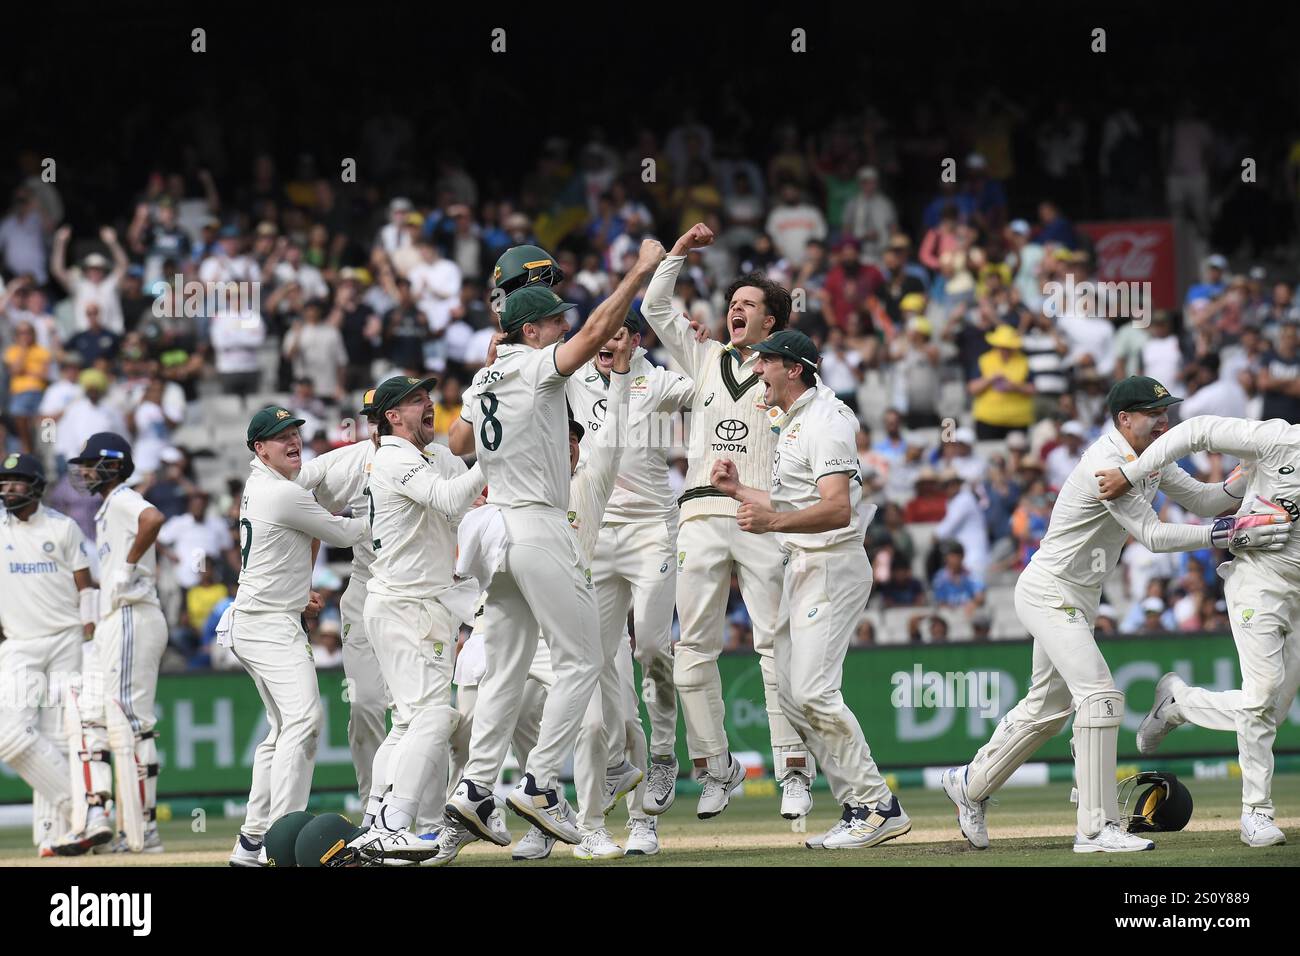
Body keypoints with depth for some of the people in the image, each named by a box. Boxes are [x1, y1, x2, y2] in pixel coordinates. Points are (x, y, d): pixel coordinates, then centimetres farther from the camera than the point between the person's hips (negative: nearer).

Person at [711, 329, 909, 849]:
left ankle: (876, 806, -13)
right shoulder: (789, 424, 19)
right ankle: (858, 807, 9)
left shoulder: (824, 421, -14)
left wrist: (773, 522, -38)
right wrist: (738, 490, 18)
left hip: (832, 566, -11)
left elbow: (837, 510, -26)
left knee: (813, 691, -17)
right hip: (799, 570, 11)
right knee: (791, 694, 7)